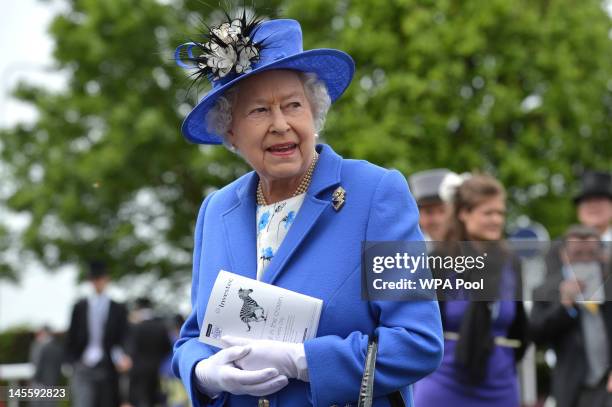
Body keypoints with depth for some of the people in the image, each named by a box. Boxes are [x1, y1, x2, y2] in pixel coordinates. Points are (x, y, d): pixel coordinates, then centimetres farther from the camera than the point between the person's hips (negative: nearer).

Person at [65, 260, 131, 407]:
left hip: (108, 368, 1)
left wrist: (121, 359, -12)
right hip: (83, 367, 0)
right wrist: (74, 362, 2)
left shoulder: (118, 309, 8)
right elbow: (70, 338, 11)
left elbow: (122, 339, 5)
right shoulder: (80, 307, 10)